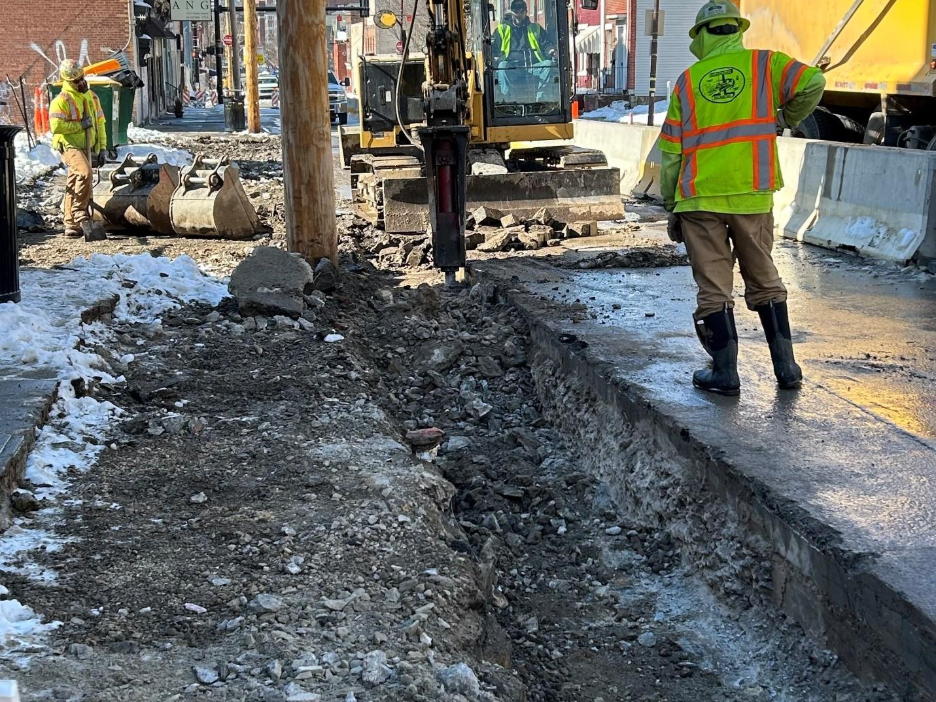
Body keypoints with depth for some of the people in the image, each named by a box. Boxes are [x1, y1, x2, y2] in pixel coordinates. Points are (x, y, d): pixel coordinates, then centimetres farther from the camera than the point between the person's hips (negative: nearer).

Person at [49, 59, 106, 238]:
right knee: (84, 172, -31)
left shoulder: (92, 98, 14)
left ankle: (72, 225, 14)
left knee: (74, 186, 10)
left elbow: (100, 124, 19)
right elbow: (56, 126, -18)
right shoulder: (62, 100, -9)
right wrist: (80, 125, -15)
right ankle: (80, 212, -23)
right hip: (70, 146, -7)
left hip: (88, 148, 7)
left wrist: (102, 148, 13)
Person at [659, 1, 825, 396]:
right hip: (752, 196, 1)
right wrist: (785, 119, 8)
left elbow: (671, 151, 5)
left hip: (699, 199, -1)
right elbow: (812, 84, -11)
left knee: (713, 287, 5)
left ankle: (725, 373, 7)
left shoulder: (688, 81, 6)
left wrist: (670, 206, 13)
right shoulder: (764, 64, 5)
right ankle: (786, 368, 16)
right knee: (764, 281, 14)